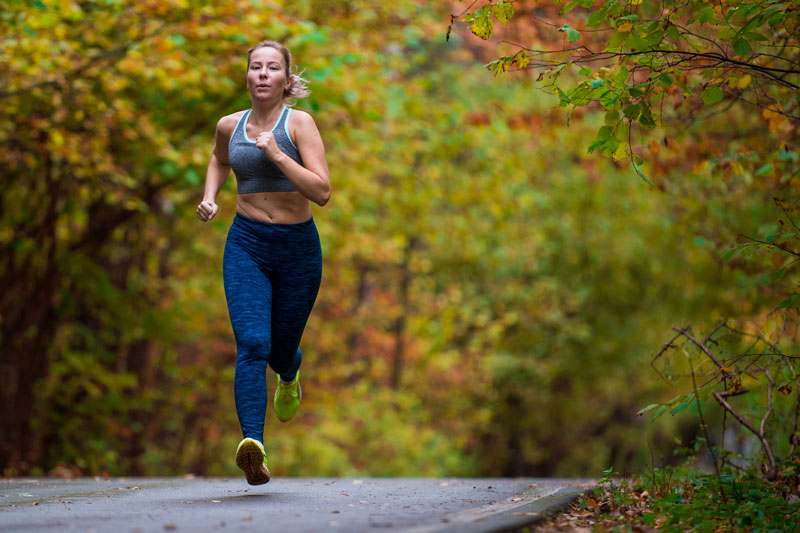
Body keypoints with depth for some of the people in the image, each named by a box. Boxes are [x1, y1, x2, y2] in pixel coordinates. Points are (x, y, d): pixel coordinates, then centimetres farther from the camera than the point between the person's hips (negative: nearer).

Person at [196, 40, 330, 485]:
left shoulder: (299, 123, -7)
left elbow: (322, 192, -16)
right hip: (246, 244, 1)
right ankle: (253, 445, -31)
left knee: (281, 350, 13)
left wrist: (276, 154, -23)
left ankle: (290, 374, 52)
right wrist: (210, 198, 12)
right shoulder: (230, 126, 5)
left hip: (297, 247, -1)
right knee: (252, 344, -19)